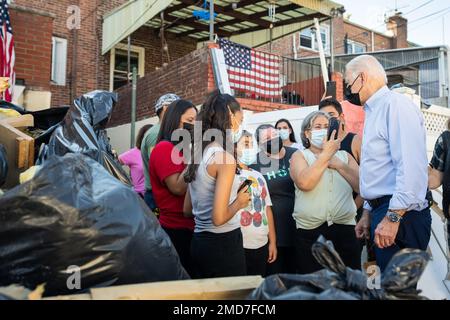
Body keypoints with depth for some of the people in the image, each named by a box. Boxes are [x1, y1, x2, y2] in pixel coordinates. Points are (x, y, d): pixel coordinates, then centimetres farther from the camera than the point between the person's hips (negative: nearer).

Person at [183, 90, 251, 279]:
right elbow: (219, 218, -23)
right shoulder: (225, 157, -17)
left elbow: (187, 210, 14)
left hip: (200, 241, 8)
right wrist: (239, 202, -4)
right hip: (223, 244, -8)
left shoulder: (199, 153, 8)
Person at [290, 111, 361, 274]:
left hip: (345, 229, 3)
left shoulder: (344, 156, 14)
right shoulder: (299, 156, 6)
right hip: (310, 232, -2)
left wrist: (339, 165, -7)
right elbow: (304, 183, -15)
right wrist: (326, 154, -11)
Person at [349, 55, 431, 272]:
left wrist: (393, 216, -24)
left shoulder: (396, 104, -11)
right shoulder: (374, 112, 19)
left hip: (400, 215, -9)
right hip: (383, 212, 9)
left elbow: (411, 166, -23)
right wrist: (368, 212, 23)